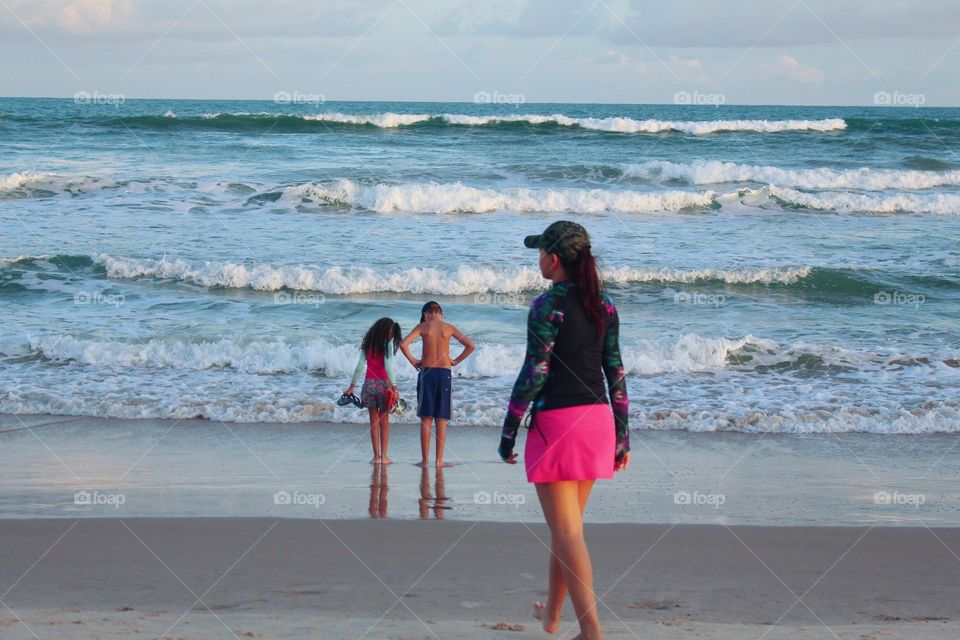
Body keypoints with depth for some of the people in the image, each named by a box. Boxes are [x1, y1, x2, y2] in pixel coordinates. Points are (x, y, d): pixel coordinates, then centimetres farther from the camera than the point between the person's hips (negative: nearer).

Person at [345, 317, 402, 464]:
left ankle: (376, 456, 6)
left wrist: (352, 385, 9)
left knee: (374, 421, 8)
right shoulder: (387, 344, -7)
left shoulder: (367, 344, 6)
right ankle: (383, 456, 4)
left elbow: (360, 366, 4)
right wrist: (394, 386, -14)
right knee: (384, 421, 5)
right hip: (383, 384, -3)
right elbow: (388, 366, -14)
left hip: (369, 384, 3)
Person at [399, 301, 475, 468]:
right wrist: (455, 361, 8)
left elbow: (403, 344, -11)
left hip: (426, 372, -1)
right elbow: (470, 346, 0)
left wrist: (413, 361, 2)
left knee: (426, 419, 5)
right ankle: (439, 460, 4)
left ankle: (425, 459, 3)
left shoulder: (422, 327, 0)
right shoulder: (449, 328, 4)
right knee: (441, 419, 6)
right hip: (444, 372, 1)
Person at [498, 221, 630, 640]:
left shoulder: (548, 306, -12)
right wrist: (622, 436, 15)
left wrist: (508, 434, -8)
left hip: (556, 421, -7)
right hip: (597, 418, 7)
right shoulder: (604, 305, 7)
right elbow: (616, 373, 9)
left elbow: (534, 374, -14)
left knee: (567, 533, -5)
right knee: (567, 525, 20)